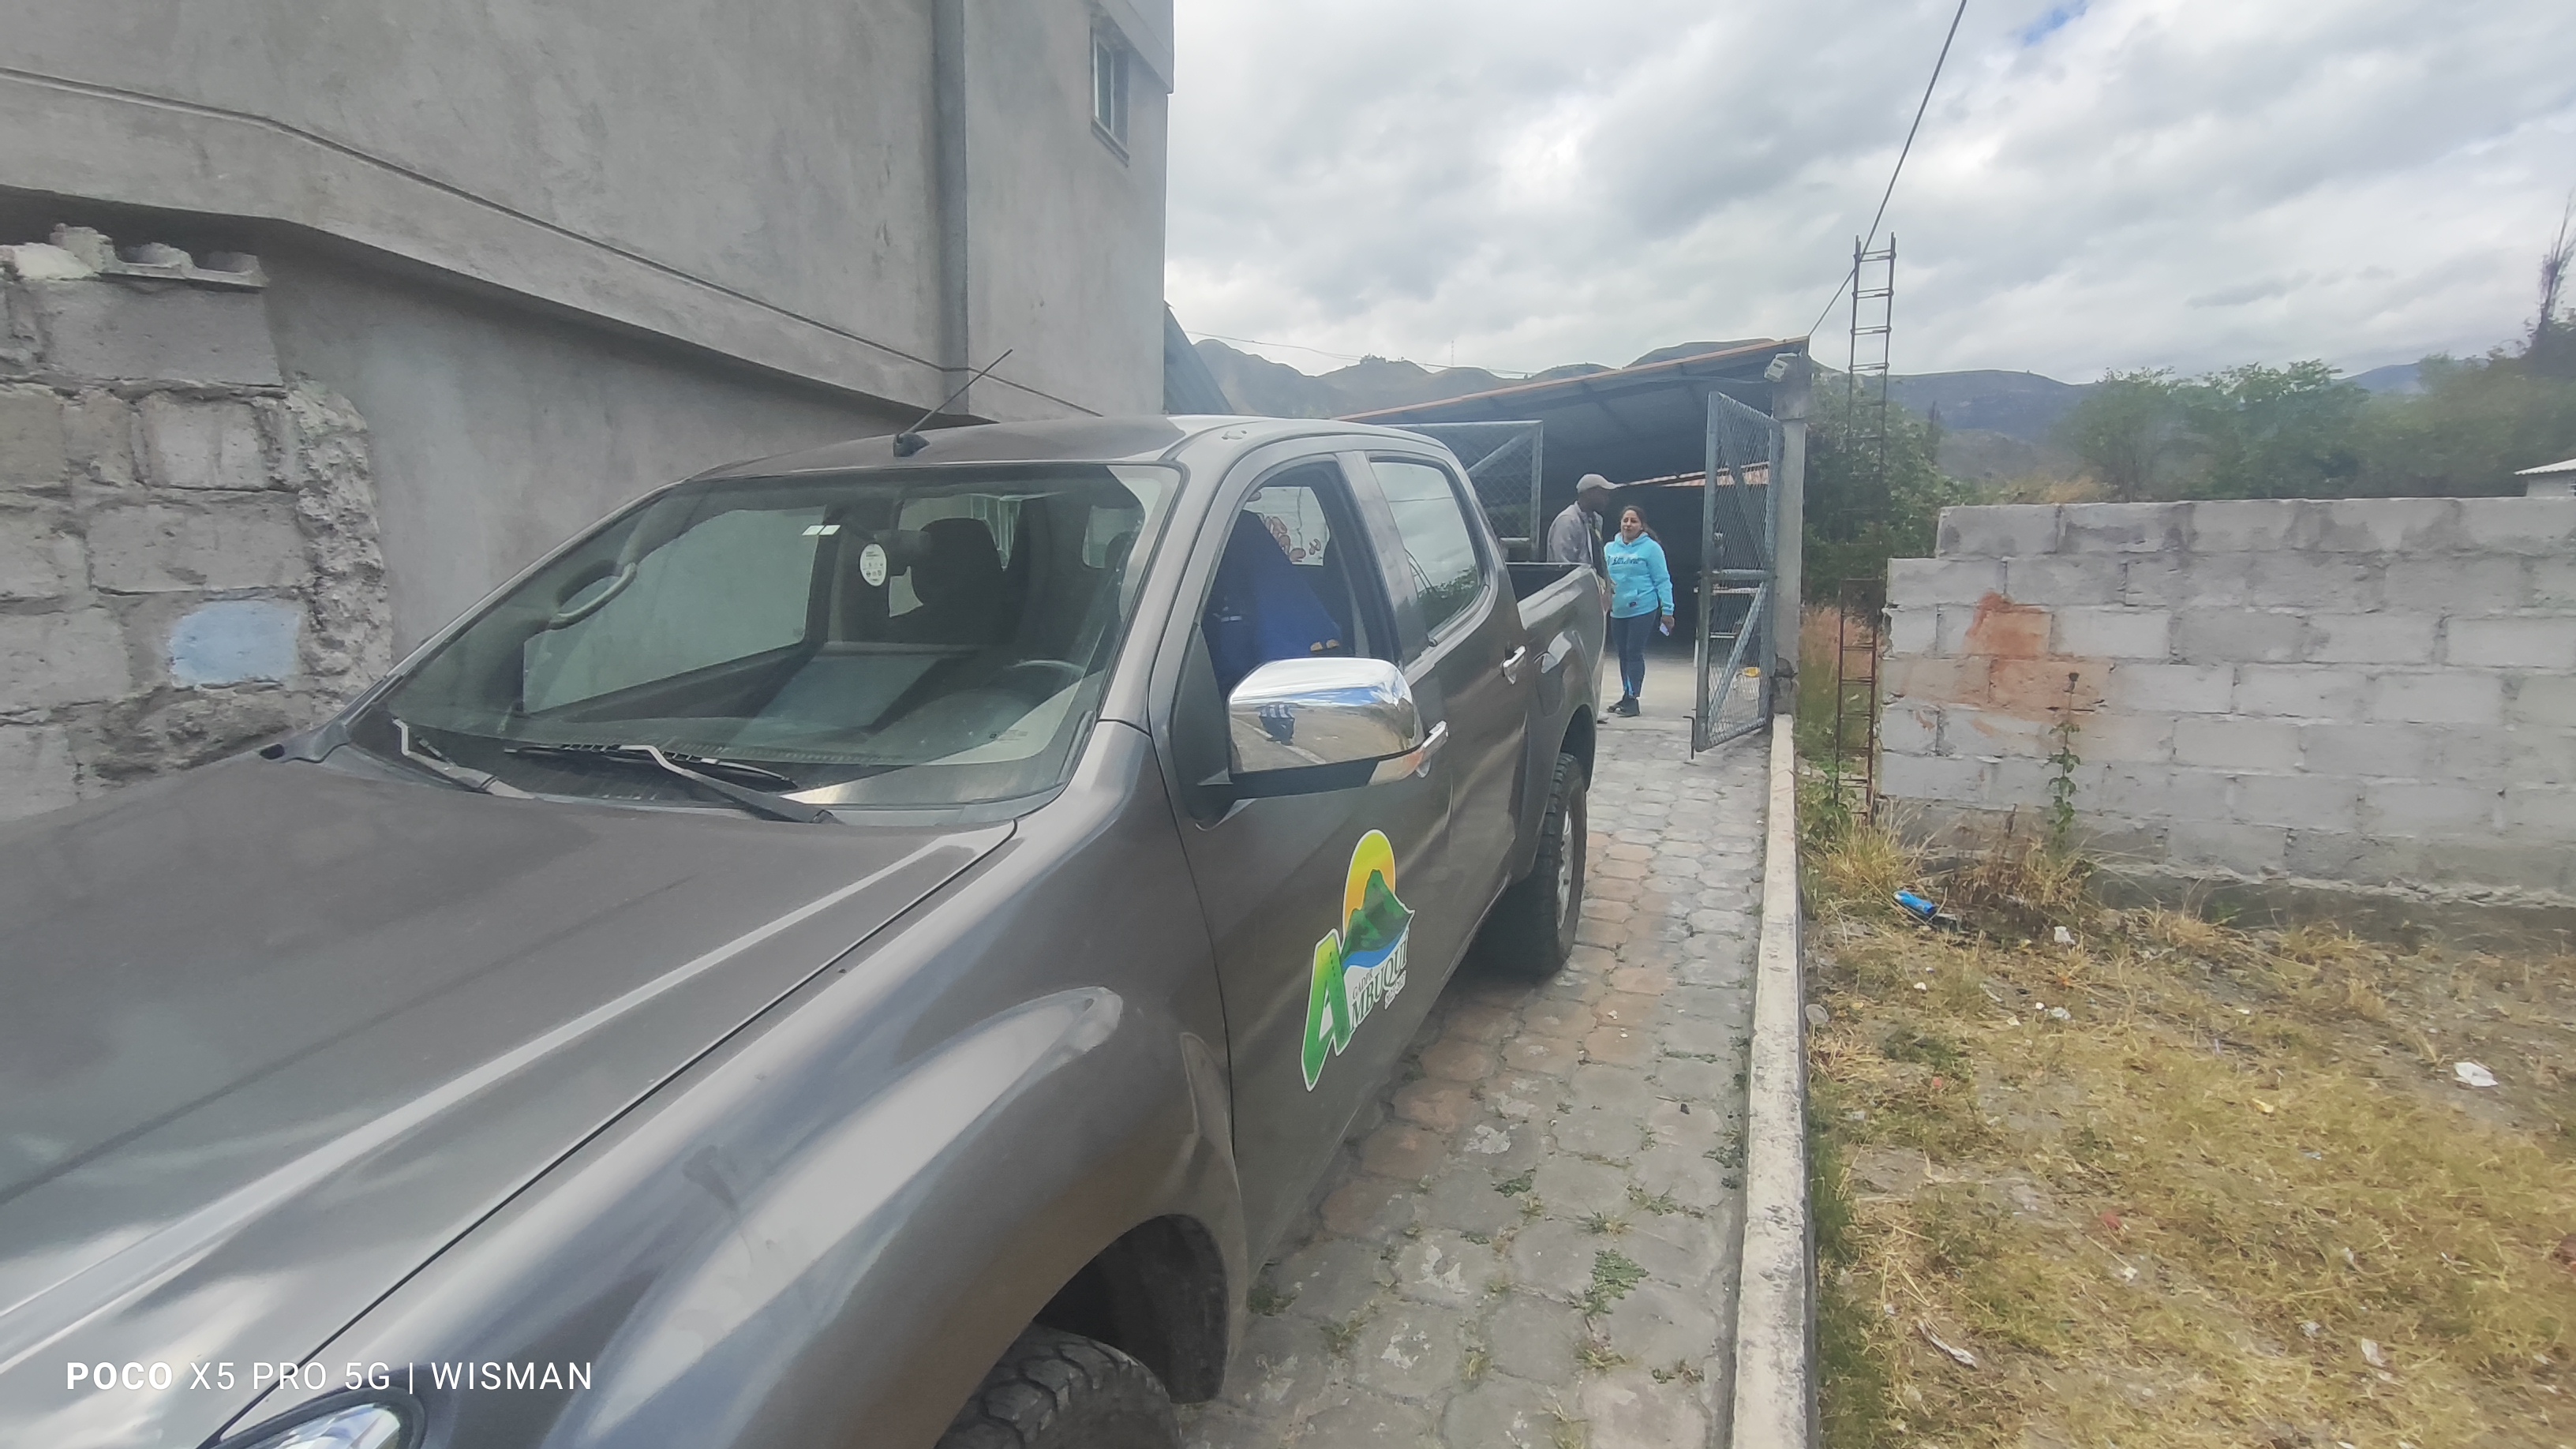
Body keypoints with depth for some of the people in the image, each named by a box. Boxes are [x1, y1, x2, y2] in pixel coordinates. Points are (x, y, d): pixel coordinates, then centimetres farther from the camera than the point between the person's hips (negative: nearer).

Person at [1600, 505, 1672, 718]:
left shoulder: (1651, 548, -6)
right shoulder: (1609, 548, 8)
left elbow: (1662, 580, -7)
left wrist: (1667, 610, -10)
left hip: (1643, 609, -5)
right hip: (1617, 611, 5)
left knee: (1634, 653, -6)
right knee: (1623, 654, 11)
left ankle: (1632, 698, -3)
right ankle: (1626, 697, 21)